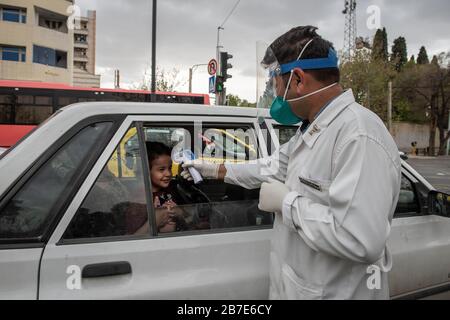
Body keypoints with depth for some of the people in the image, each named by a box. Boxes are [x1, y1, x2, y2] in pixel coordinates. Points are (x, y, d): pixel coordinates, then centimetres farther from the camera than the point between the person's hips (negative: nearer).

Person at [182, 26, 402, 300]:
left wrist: (287, 202, -24)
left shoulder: (359, 136, -27)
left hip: (338, 292, -9)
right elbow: (273, 167, 21)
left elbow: (360, 240, -34)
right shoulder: (311, 129, 7)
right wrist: (216, 170, 23)